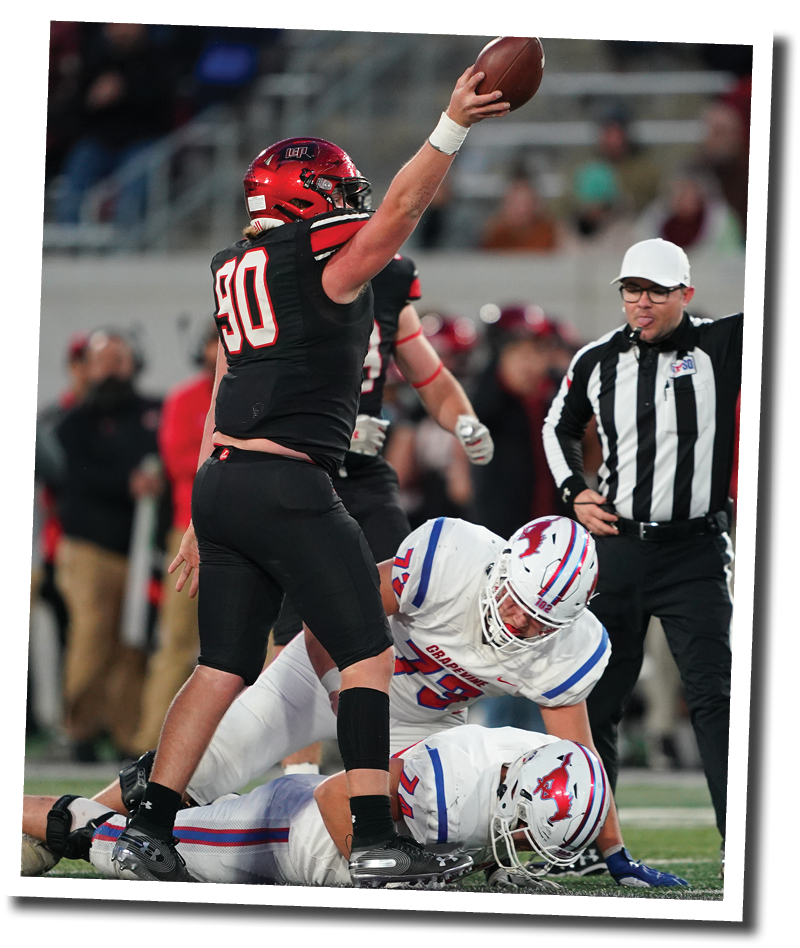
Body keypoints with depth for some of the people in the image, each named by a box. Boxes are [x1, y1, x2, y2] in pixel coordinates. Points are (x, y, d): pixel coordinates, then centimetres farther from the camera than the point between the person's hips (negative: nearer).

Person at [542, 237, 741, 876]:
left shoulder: (720, 347, -4)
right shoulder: (598, 362, 6)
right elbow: (560, 427, 23)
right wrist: (574, 493, 11)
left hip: (694, 552, -4)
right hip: (616, 547, 4)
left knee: (713, 695, -13)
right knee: (596, 698, 9)